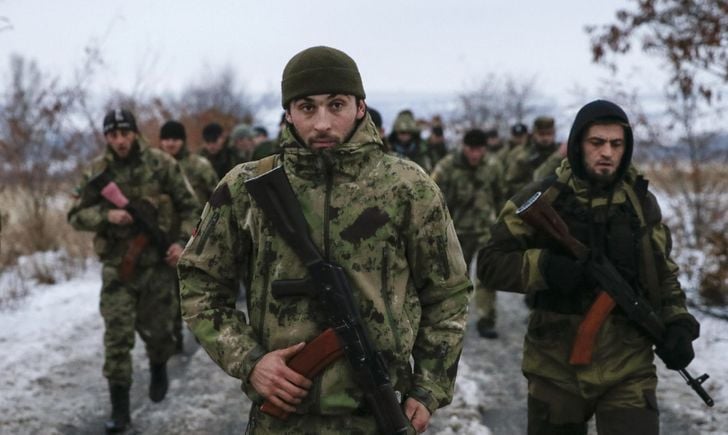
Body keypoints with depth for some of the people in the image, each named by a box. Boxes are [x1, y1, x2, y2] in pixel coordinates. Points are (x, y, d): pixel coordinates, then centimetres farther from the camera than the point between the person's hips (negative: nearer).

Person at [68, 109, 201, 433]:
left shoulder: (161, 164, -5)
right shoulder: (97, 172, -1)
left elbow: (189, 206, 1)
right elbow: (76, 216, 3)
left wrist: (183, 241, -11)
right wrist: (106, 215, -16)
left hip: (157, 263, 0)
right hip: (117, 266, 0)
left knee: (155, 328, 12)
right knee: (117, 336, -4)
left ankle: (159, 370, 44)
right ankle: (119, 406, 2)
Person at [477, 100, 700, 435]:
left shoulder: (641, 202, 6)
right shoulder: (541, 199, -3)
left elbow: (663, 271, 16)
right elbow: (490, 263, -6)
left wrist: (678, 324, 2)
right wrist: (546, 268, -21)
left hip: (627, 368, 1)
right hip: (557, 366, -1)